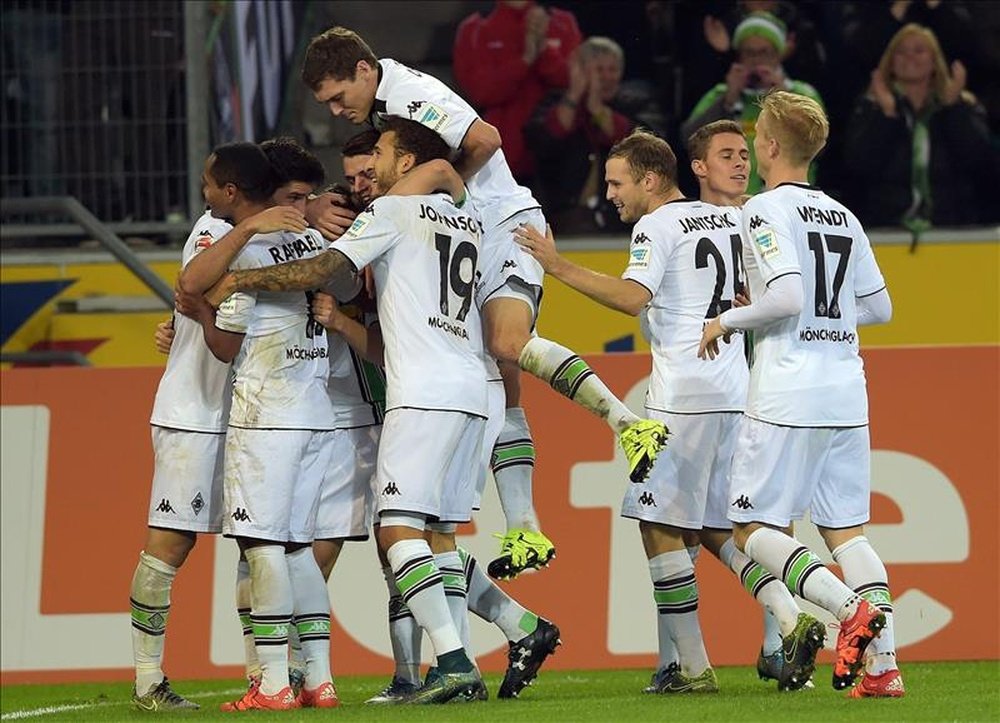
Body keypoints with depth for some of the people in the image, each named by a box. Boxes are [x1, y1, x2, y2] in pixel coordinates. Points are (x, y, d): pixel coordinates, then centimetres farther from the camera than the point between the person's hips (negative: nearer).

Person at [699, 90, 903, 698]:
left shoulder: (767, 210, -6)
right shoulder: (844, 218, 14)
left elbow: (787, 295, -18)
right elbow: (879, 307, 16)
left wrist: (727, 321, -4)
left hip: (787, 397, -7)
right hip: (847, 396, 7)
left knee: (754, 528, 0)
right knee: (846, 529, 8)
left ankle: (849, 606, -20)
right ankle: (883, 664, -5)